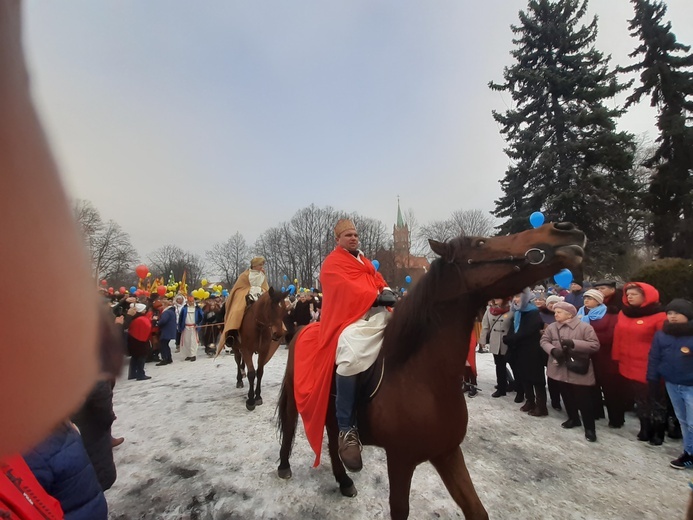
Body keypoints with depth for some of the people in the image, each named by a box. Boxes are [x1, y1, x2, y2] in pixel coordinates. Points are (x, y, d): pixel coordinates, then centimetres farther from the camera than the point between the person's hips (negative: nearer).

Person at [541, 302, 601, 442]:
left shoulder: (584, 327, -11)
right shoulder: (551, 327, 1)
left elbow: (595, 345, -14)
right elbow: (544, 341, 2)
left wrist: (573, 343, -24)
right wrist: (553, 350, -18)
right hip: (560, 369, 4)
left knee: (584, 400, 2)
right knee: (567, 397, 18)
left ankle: (589, 428, 18)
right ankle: (573, 418, 39)